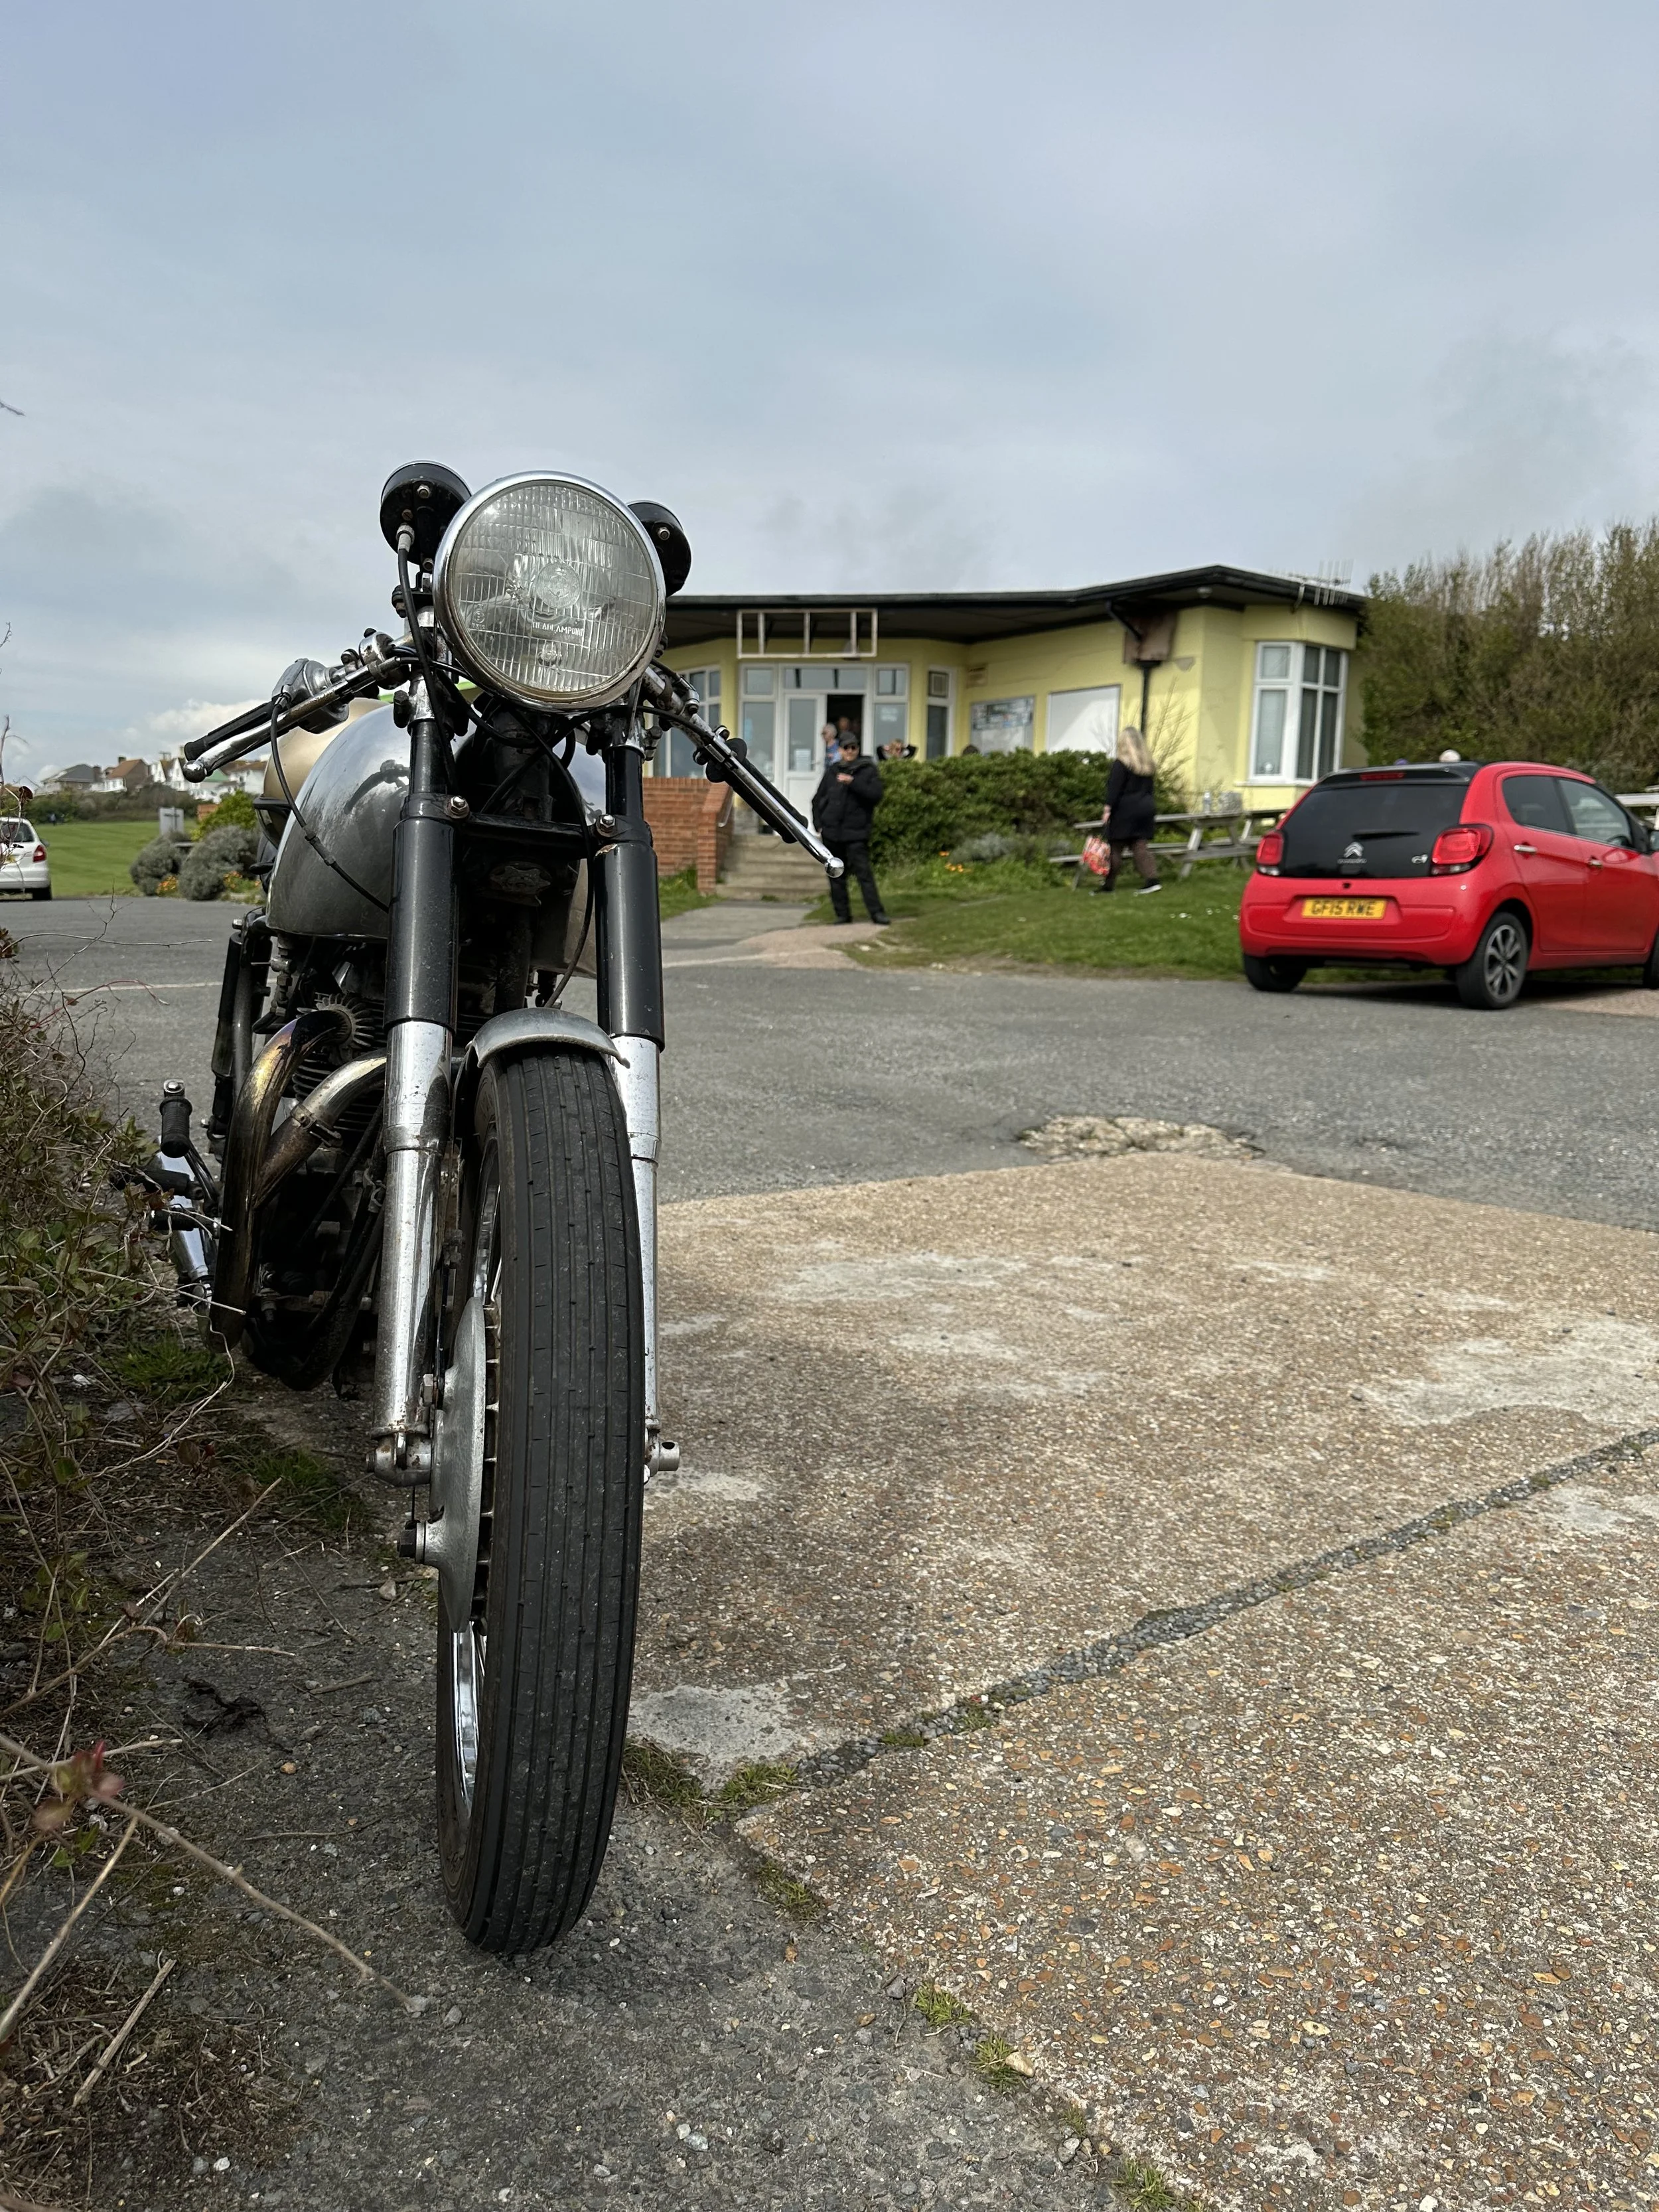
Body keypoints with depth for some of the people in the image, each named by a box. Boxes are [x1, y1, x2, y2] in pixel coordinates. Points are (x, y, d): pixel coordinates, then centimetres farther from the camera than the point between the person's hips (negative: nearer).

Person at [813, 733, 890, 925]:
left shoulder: (868, 770, 2)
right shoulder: (832, 771, 13)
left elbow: (876, 795, -12)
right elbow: (818, 799, 17)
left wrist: (853, 782, -20)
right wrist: (818, 824, 6)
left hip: (856, 832, -4)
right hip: (831, 832, 4)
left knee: (864, 872, -10)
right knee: (836, 875, 7)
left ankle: (876, 912, -7)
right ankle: (842, 914, 14)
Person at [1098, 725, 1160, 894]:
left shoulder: (1121, 764, -11)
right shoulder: (1148, 764, 11)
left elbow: (1114, 789, -15)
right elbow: (1149, 788, 16)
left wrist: (1107, 809, -14)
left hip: (1124, 810, -7)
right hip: (1144, 808, 7)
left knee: (1114, 848, 1)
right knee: (1139, 845, 7)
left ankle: (1108, 885, 6)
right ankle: (1152, 879, -9)